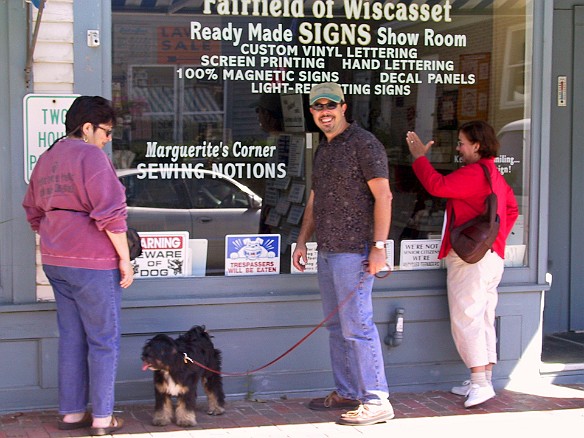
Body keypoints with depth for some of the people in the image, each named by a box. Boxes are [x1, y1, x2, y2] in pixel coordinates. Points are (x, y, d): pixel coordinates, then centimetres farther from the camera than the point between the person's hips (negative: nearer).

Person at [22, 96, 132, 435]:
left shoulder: (46, 159, 15)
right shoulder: (91, 156, -13)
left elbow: (33, 212, 23)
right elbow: (110, 213, -18)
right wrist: (125, 258, -12)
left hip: (56, 262, 8)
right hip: (93, 262, -8)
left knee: (72, 337, 14)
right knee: (104, 340, 1)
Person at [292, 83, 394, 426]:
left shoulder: (364, 143, -9)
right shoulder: (323, 149, 18)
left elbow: (383, 197, -14)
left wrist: (379, 246, -19)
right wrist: (302, 242, 20)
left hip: (353, 250, -9)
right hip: (326, 250, 9)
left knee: (357, 325, -11)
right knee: (336, 325, 13)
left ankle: (376, 401, -7)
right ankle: (347, 393, 22)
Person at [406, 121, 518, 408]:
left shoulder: (474, 172, -14)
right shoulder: (494, 175, 18)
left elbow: (437, 185, -21)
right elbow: (511, 209, 27)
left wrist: (419, 156, -7)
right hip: (493, 256, 10)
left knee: (465, 319, -10)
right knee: (483, 320, 12)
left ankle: (480, 383, -15)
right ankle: (484, 381, 15)